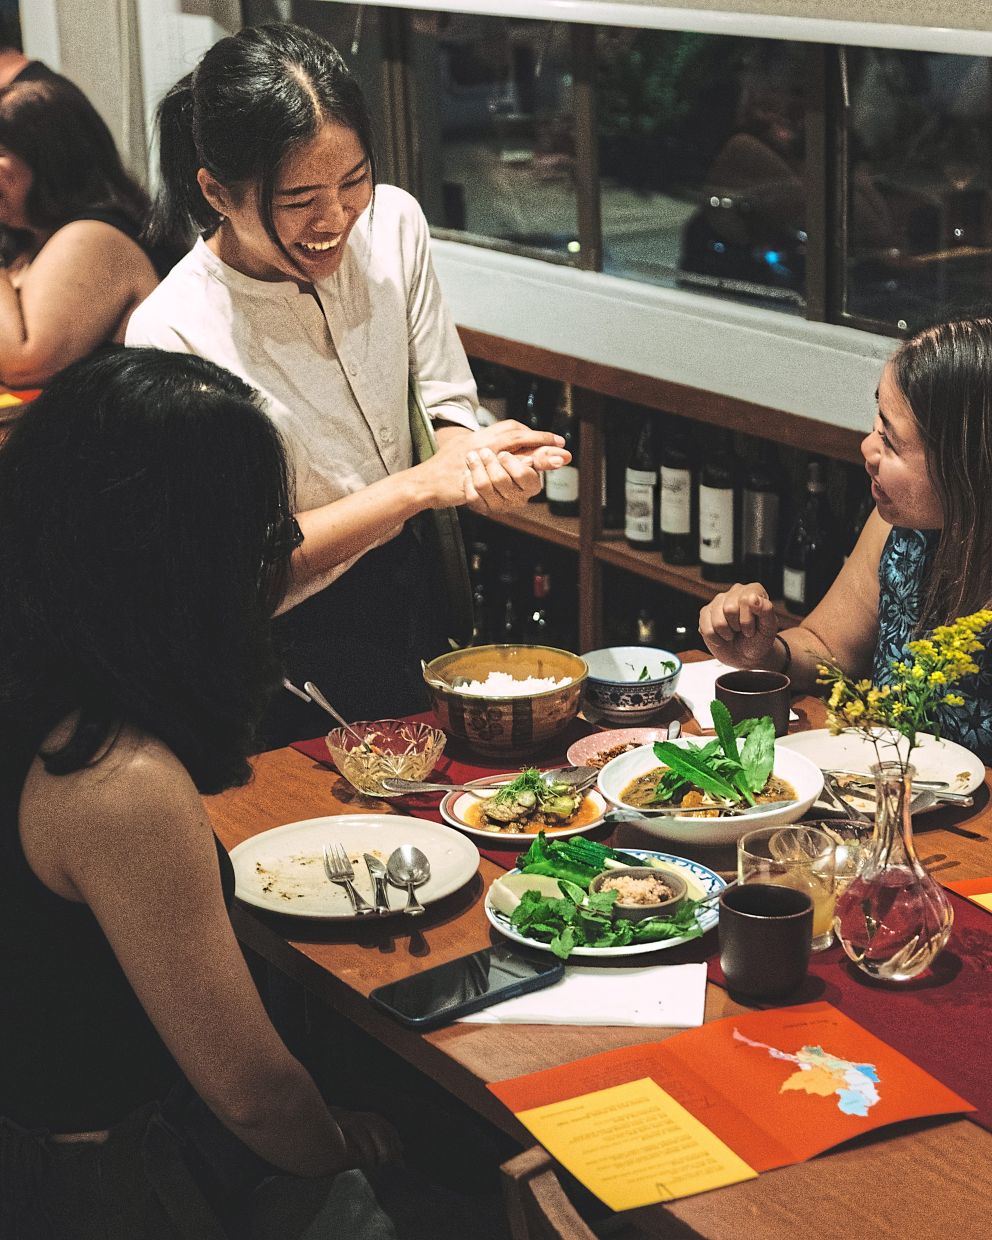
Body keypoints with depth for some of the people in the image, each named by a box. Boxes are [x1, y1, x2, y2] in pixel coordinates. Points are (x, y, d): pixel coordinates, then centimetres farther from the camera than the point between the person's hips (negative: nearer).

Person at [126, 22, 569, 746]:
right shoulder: (172, 336, -27)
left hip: (412, 598, 6)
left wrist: (470, 449, -24)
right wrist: (421, 485, -30)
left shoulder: (393, 222, -11)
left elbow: (446, 398, -1)